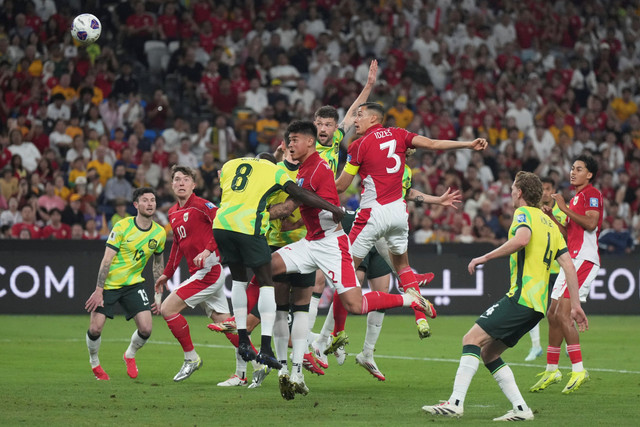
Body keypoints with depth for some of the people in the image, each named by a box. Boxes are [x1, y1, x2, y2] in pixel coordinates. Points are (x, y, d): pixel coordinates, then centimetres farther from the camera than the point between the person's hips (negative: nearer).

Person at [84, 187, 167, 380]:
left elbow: (158, 263, 14)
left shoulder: (159, 233, -2)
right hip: (109, 283, -3)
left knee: (146, 329, -12)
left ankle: (130, 355, 21)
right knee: (95, 329, -11)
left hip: (134, 284, 3)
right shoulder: (122, 227, -15)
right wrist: (98, 291, -20)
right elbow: (106, 260, -15)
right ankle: (94, 363, 20)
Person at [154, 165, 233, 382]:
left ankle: (191, 358, 3)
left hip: (208, 270, -9)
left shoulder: (201, 205, -10)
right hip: (199, 273, 9)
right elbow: (178, 245, 29)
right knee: (223, 321, 8)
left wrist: (208, 250, -29)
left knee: (167, 309, -9)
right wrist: (166, 274, 30)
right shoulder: (173, 213, 17)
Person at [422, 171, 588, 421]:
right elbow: (568, 265, 18)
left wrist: (485, 257, -18)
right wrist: (575, 305, 16)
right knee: (488, 353, 13)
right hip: (538, 303, 9)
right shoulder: (550, 223, 24)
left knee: (472, 339, -13)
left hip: (521, 296, -9)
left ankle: (456, 403, -24)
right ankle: (520, 408, 5)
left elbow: (521, 239, -25)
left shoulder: (524, 213, -1)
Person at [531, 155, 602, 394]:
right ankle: (552, 370, 18)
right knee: (553, 315, 10)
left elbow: (591, 223, -21)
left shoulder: (592, 194, -6)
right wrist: (551, 217, 11)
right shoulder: (575, 198, 22)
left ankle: (578, 370, -18)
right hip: (571, 260, 10)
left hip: (584, 259, -10)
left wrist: (565, 208, -15)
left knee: (563, 314, -18)